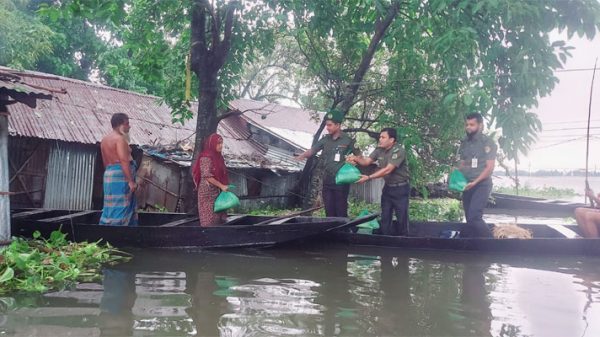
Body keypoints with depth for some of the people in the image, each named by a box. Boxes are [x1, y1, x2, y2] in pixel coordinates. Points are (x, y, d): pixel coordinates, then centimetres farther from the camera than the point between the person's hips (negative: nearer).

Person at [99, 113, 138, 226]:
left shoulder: (105, 139, 18)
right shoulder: (120, 139, -11)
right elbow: (124, 161, -20)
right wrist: (131, 181, -21)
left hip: (109, 174, 9)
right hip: (120, 176, -9)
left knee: (113, 208, 11)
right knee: (120, 208, -8)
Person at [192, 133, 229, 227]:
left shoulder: (218, 157, 14)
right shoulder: (206, 157, -13)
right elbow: (207, 176, -19)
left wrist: (224, 186, 7)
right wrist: (221, 186, -18)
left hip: (216, 192, 8)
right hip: (208, 192, -8)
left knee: (218, 217, 7)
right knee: (209, 218, -6)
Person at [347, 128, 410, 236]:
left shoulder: (399, 151, -21)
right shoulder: (379, 150, 3)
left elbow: (388, 170, -28)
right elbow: (366, 161, 1)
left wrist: (369, 177, -31)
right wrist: (356, 158, -21)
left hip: (400, 188, -7)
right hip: (387, 187, 7)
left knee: (402, 218, 0)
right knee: (385, 218, 10)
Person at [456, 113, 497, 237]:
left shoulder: (487, 143, -6)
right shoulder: (464, 143, 12)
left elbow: (489, 167, -12)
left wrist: (474, 182, -20)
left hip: (481, 185, -6)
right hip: (467, 186, 6)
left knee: (474, 217, -20)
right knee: (470, 219, 7)